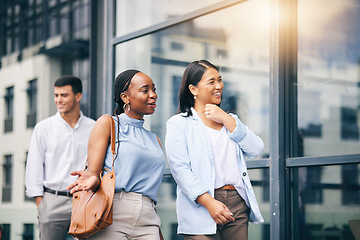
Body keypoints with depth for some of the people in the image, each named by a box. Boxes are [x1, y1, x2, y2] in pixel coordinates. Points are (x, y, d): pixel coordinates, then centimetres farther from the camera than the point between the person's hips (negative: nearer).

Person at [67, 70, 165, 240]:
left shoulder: (154, 140, 24)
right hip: (112, 215, -5)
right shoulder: (108, 124, 7)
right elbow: (94, 172, -1)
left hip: (147, 221, 5)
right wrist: (93, 179, -25)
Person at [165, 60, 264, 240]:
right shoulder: (179, 123, 2)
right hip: (201, 207, -4)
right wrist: (209, 202, -19)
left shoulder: (230, 120, 19)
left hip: (238, 204, 4)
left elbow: (255, 150, 6)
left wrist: (226, 119, -2)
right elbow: (180, 168, -9)